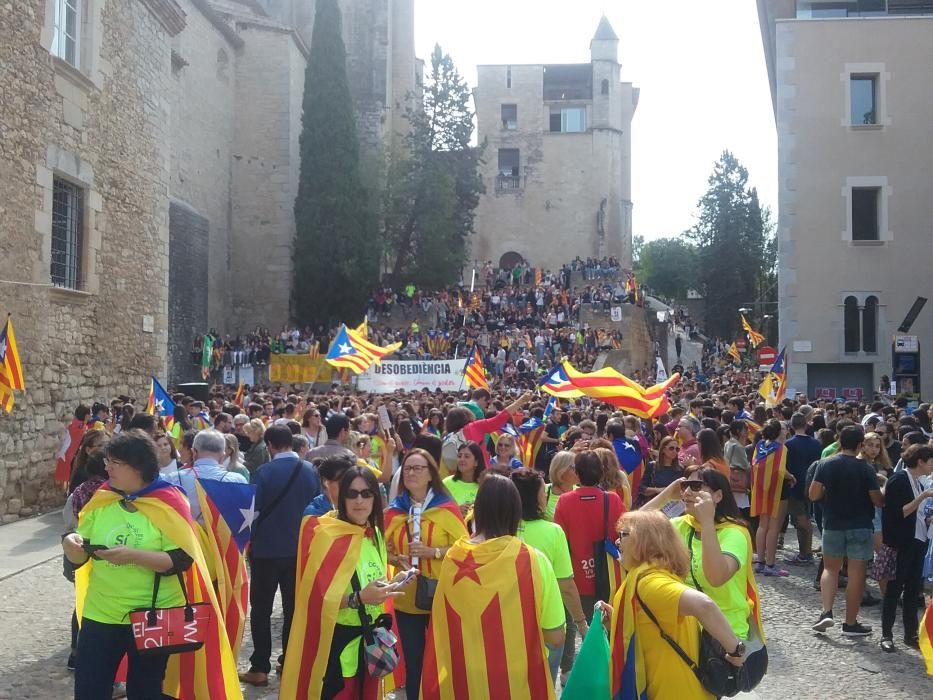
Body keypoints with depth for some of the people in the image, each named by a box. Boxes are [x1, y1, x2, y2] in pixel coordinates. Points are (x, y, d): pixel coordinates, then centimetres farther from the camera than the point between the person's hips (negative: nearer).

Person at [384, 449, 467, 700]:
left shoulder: (447, 508, -6)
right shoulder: (394, 511, 3)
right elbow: (385, 551, 11)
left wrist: (432, 552, -19)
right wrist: (398, 560, -10)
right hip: (406, 599, 3)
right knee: (413, 661, 12)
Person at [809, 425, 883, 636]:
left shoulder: (825, 464, -6)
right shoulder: (865, 468, -11)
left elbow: (813, 495, -8)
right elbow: (878, 501, -10)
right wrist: (883, 490, 11)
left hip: (833, 525, 2)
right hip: (860, 527, -2)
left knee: (830, 569, 17)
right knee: (856, 574, 6)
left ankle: (826, 612, 1)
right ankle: (850, 623, 12)